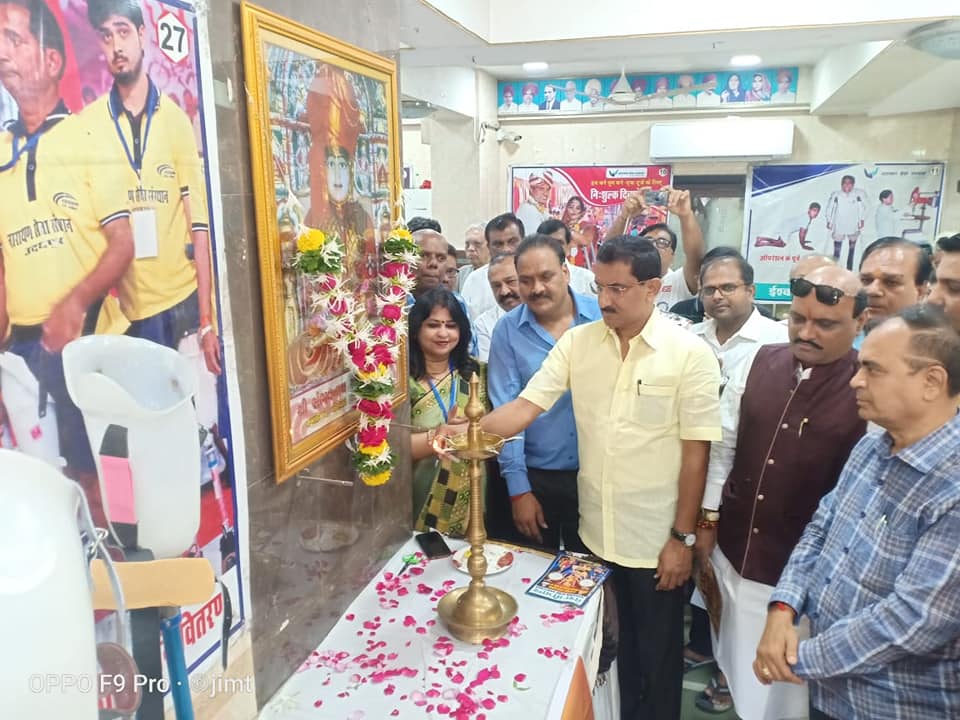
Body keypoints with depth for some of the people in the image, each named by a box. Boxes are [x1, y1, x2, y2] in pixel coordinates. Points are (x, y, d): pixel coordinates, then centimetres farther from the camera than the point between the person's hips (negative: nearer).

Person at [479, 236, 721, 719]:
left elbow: (695, 453, -11)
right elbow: (525, 407, -9)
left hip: (656, 539, -3)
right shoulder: (577, 342, -3)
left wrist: (682, 538, -9)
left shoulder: (690, 355, -13)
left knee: (656, 654, 17)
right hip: (595, 532, 4)